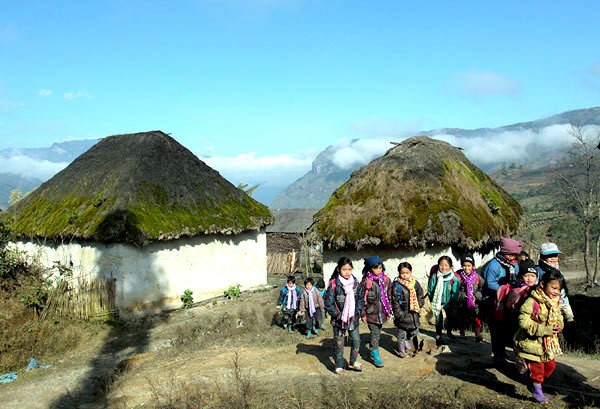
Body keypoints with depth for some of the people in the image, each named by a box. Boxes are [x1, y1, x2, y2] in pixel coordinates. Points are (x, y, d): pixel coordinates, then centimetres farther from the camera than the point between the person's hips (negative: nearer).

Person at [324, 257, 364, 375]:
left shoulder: (355, 282, 1)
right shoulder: (333, 284, -15)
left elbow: (360, 298, 13)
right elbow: (328, 303, -13)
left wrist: (359, 309, 1)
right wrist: (337, 314, -14)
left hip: (353, 318, 5)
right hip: (339, 320, -4)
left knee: (356, 340, 11)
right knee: (339, 343, 6)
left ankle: (353, 362, 31)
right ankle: (339, 366, 22)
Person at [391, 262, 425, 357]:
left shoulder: (415, 283, 0)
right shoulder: (397, 285, -14)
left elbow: (421, 297, 9)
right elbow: (395, 302, -13)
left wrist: (418, 307, -4)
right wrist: (399, 314, -14)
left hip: (414, 314, 5)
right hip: (402, 314, -5)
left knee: (414, 332, 17)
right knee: (402, 334, 7)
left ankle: (408, 345, 41)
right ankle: (402, 351, 23)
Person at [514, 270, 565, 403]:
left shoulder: (555, 302, 2)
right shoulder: (532, 302, -24)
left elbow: (559, 318, 15)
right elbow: (524, 322, -27)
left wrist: (559, 326, -9)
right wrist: (545, 330, -29)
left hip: (549, 343, 8)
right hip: (531, 342, -8)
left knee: (550, 365, 17)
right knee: (537, 367, 1)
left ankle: (536, 383, 39)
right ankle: (537, 391, 20)